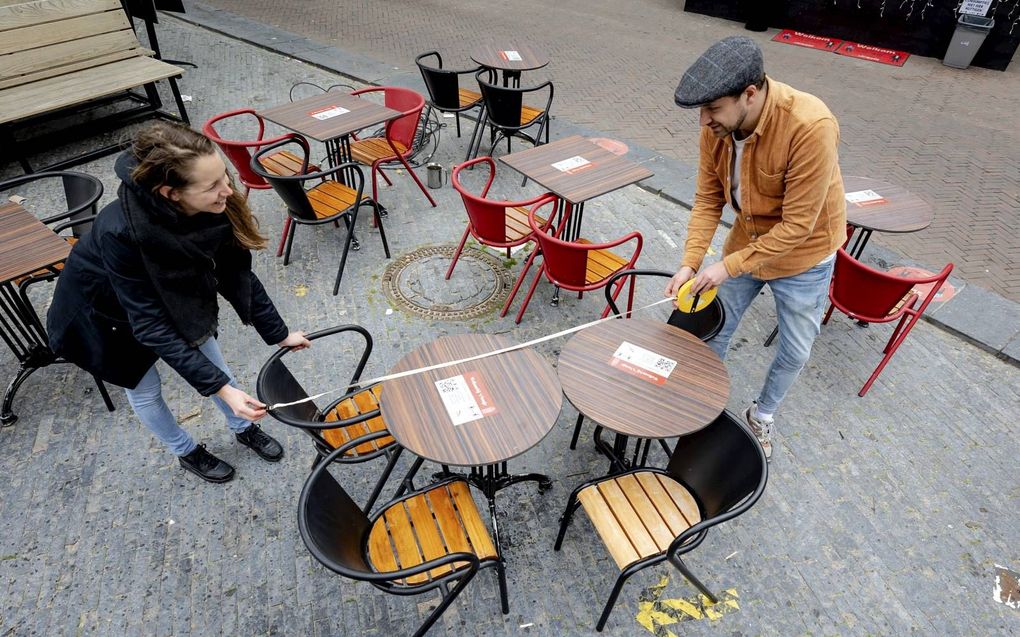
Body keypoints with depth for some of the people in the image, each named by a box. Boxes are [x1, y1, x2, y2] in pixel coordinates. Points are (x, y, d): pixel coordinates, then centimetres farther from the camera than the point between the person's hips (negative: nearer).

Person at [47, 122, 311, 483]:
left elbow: (237, 276, -15)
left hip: (173, 295, 4)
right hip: (105, 311, -4)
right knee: (145, 389, 12)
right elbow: (151, 325, -36)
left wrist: (278, 334, -11)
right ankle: (186, 452, 38)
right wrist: (221, 388, -39)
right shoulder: (121, 232, -42)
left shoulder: (216, 207, -29)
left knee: (210, 358, 14)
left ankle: (244, 428, 38)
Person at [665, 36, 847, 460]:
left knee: (794, 351, 12)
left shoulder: (810, 127, -35)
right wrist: (689, 263, -19)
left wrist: (728, 266, -27)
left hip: (802, 254, -4)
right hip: (746, 241, 4)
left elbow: (797, 225, -30)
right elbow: (707, 199, -10)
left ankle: (762, 416, 39)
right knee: (714, 328, 15)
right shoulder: (716, 124, -18)